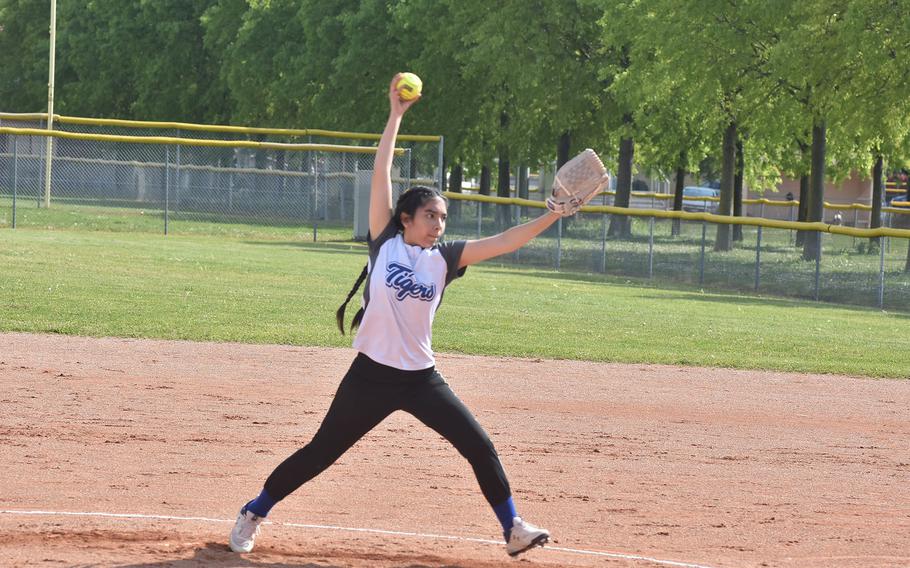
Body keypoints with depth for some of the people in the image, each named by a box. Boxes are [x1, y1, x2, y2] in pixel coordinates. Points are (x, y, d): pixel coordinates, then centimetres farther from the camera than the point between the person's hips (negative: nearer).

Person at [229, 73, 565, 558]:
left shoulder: (443, 259, 3)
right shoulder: (385, 244, -4)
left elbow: (503, 243, -2)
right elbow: (381, 176, -7)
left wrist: (553, 215, -12)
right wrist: (395, 116, -8)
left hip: (421, 378, 3)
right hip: (372, 375, -3)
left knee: (479, 447, 0)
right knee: (321, 452, 3)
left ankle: (513, 529, 14)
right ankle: (254, 514, 20)